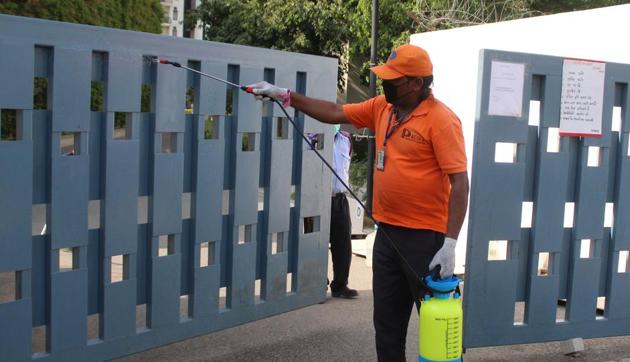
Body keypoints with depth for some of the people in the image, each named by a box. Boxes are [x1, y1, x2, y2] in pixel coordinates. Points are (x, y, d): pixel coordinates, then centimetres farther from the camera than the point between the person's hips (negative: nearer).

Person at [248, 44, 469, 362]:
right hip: (387, 232, 7)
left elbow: (459, 182, -18)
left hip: (425, 237, -7)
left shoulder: (441, 119, -15)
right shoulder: (382, 107, 8)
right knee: (387, 321, 15)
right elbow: (335, 113, 16)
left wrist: (450, 243, -22)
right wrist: (285, 96, 10)